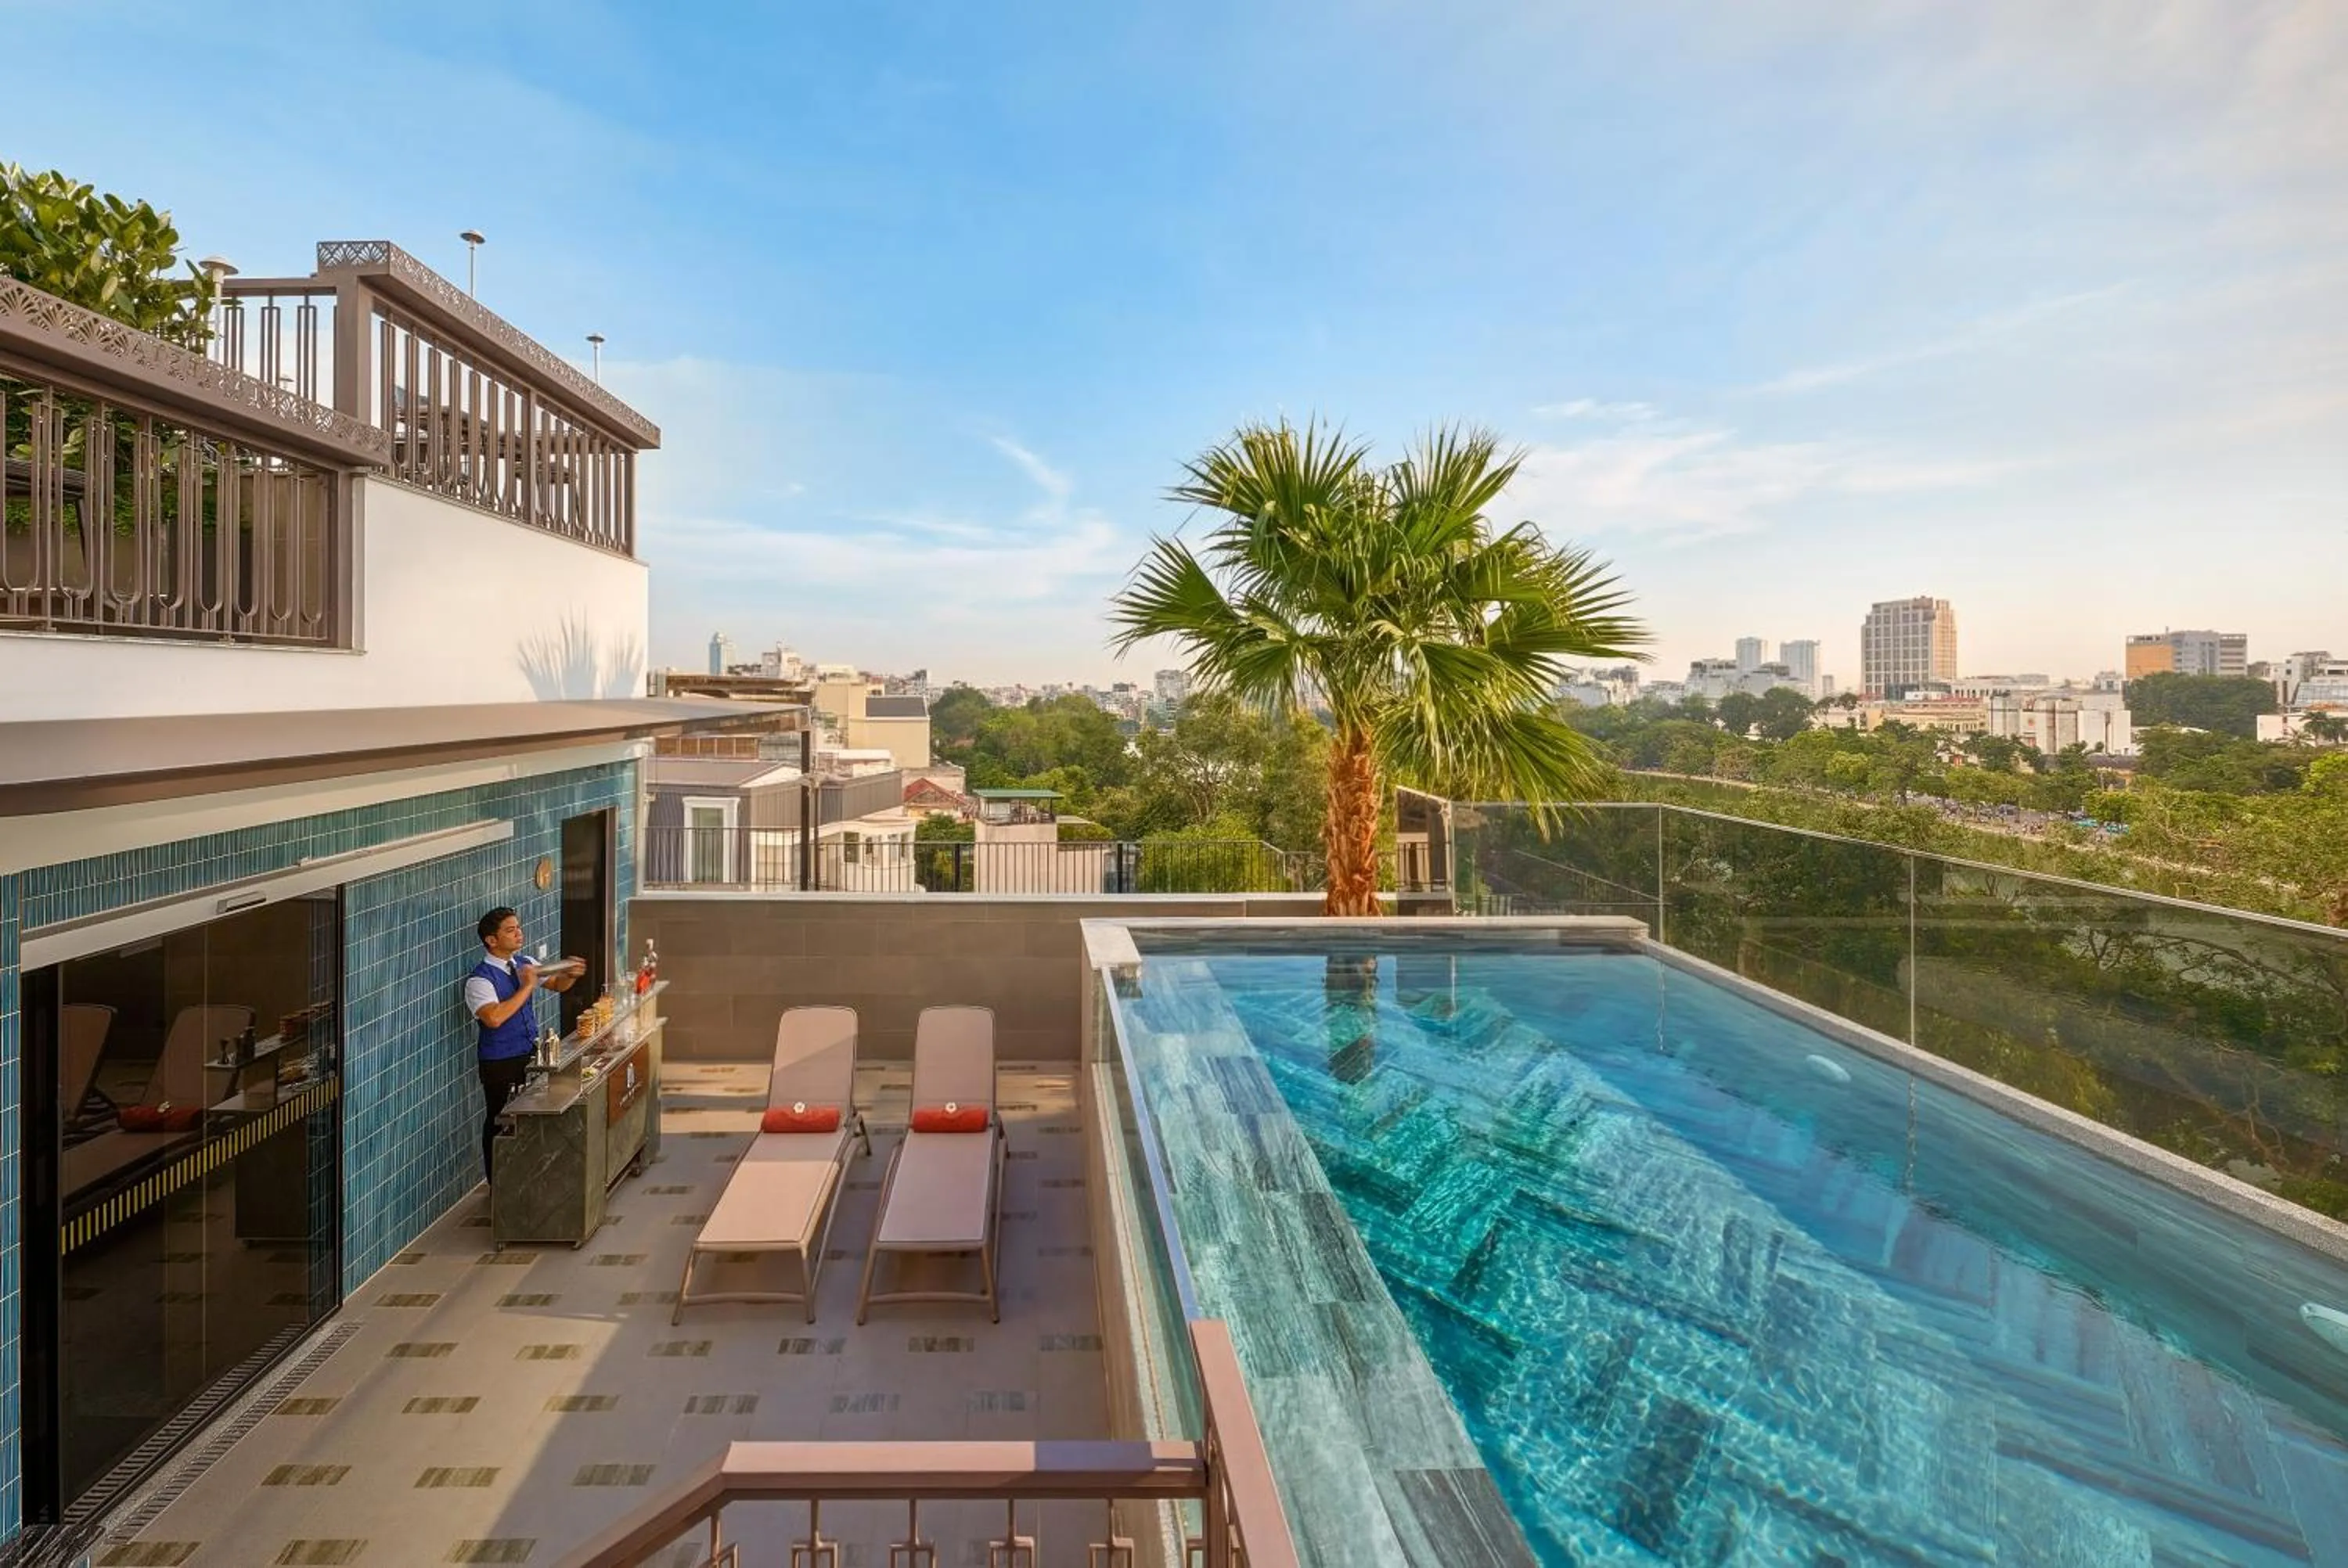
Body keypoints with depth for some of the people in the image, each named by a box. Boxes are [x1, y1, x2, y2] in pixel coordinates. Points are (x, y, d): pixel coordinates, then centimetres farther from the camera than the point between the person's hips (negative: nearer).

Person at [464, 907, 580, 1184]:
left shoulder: (524, 963, 3)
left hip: (530, 1055, 6)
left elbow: (556, 984, 14)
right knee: (501, 1123, 7)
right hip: (500, 1064, -6)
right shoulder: (480, 979, -18)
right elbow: (494, 1018, -32)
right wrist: (527, 987, -26)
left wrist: (569, 975, -9)